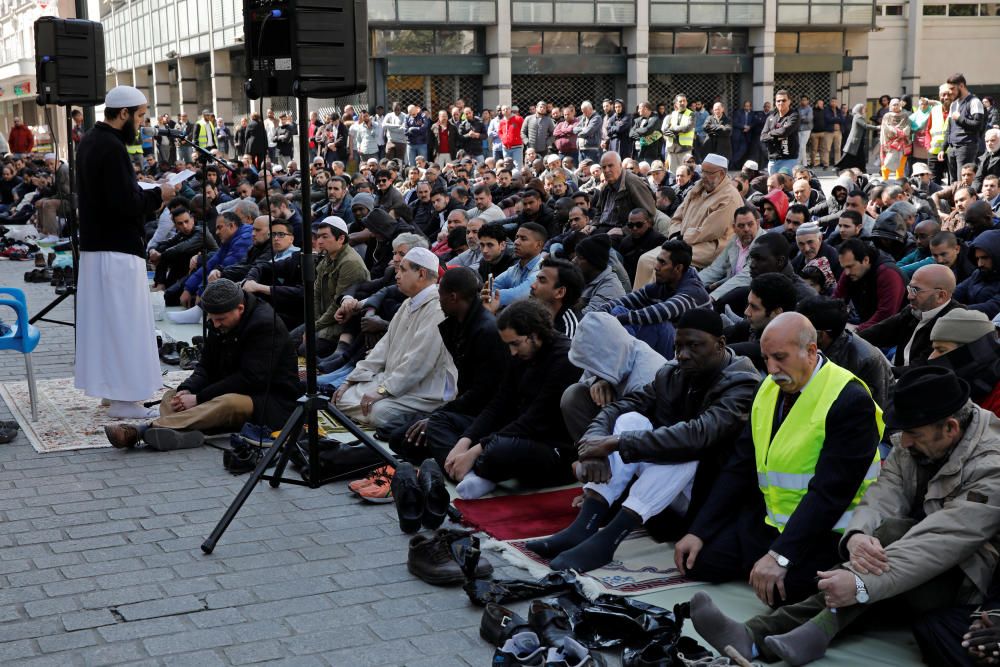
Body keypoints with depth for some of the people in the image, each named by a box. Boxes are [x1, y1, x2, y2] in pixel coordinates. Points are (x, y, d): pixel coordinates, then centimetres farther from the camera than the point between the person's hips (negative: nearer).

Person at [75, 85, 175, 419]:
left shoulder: (90, 141, 12)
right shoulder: (112, 148, -19)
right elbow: (125, 203, -24)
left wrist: (146, 196, 11)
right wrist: (157, 195, -9)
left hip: (95, 245, 10)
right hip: (117, 250, -10)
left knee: (105, 318, 15)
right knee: (124, 320, -5)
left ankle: (111, 385, 24)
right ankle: (124, 397, -3)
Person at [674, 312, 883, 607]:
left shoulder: (850, 400, -18)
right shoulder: (769, 388, 7)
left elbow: (829, 492, -25)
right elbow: (740, 467, 8)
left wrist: (780, 556, -30)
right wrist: (699, 531, 1)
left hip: (824, 529, -7)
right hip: (768, 518, 7)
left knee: (781, 588, -30)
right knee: (698, 560, -3)